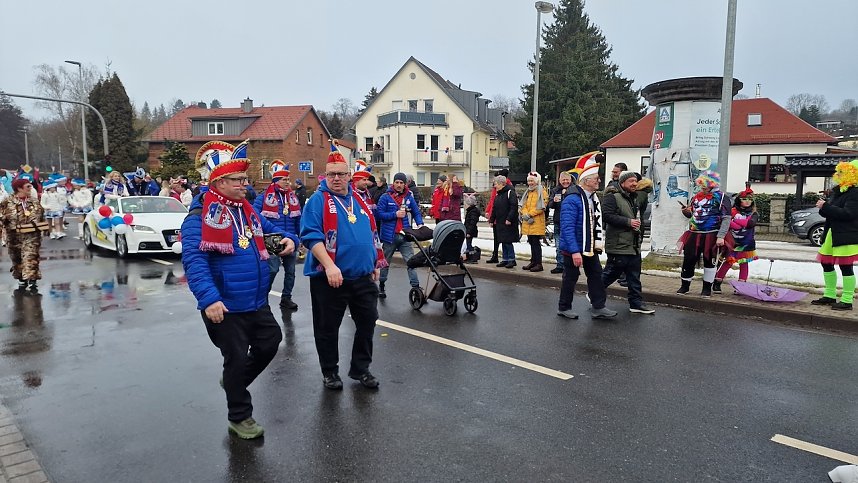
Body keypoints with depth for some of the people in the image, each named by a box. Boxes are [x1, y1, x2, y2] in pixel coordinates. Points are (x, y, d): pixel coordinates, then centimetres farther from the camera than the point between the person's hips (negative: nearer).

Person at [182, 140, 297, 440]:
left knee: (269, 344, 18)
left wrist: (288, 239, -1)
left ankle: (233, 381, 43)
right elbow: (194, 260, -26)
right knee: (237, 359, 5)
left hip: (257, 302, 8)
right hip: (224, 307, -8)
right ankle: (240, 418, 26)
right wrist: (209, 298, -36)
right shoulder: (201, 217, -17)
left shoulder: (247, 210, 8)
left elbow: (270, 231, 22)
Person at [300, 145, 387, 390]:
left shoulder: (359, 200, 13)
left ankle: (361, 369, 29)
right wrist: (329, 266, -26)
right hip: (330, 278, -5)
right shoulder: (318, 201, -5)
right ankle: (330, 372, 26)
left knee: (367, 323, 12)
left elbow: (371, 234, 20)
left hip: (363, 277, 5)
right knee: (327, 328, 7)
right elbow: (311, 236, -16)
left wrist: (376, 264, 18)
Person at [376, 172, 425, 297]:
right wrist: (395, 214, -17)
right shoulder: (386, 197, -5)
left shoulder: (409, 198, 7)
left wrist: (420, 224, -6)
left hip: (405, 235, 2)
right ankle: (381, 286, 30)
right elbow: (379, 213, -10)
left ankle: (416, 286, -3)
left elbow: (416, 213, 12)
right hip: (389, 235, -2)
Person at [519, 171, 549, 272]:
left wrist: (530, 214, -16)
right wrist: (525, 214, -6)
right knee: (531, 242, 12)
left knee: (536, 242, -8)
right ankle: (533, 262, 20)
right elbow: (523, 205, 14)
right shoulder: (528, 192, 18)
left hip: (537, 222, -7)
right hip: (528, 222, 8)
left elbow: (541, 207, -15)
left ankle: (538, 264, -4)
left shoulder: (542, 192, -6)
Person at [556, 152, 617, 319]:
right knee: (571, 277, 5)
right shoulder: (572, 200, -22)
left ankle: (598, 307, 22)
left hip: (590, 247, 9)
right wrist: (575, 252, -30)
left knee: (595, 274, 12)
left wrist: (599, 242, 13)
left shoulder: (593, 198, 7)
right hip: (574, 249, -9)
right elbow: (567, 228, -27)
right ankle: (564, 308, 21)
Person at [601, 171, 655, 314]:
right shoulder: (612, 197, -11)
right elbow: (607, 215, -23)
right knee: (611, 273, -1)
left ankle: (636, 303, 18)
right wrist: (628, 222, -22)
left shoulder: (637, 198, 17)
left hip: (634, 246, 8)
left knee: (634, 277, 11)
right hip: (618, 245, -8)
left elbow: (642, 210, 36)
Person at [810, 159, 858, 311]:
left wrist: (826, 207, -22)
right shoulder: (837, 191, 14)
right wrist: (824, 207, -1)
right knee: (826, 264, 14)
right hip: (832, 233, 10)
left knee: (845, 267, -4)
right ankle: (830, 295, 26)